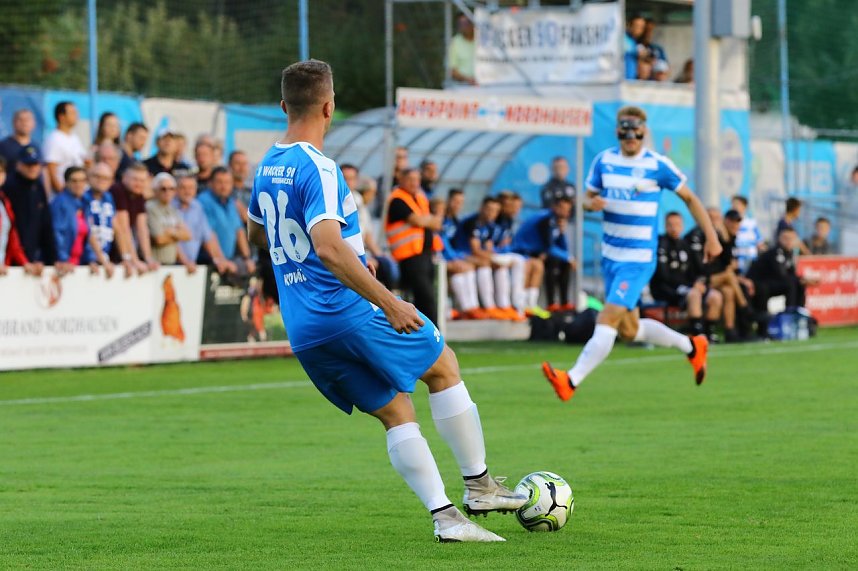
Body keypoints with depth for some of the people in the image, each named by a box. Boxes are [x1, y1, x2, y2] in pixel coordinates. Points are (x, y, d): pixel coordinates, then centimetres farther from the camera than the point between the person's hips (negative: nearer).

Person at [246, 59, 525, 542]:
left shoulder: (267, 168, 11)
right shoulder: (319, 168, -16)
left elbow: (257, 234, 30)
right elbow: (329, 247, -29)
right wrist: (388, 302, -28)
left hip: (303, 334, 8)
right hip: (352, 312, -8)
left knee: (396, 412, 12)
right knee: (443, 366, 13)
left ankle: (445, 515, 2)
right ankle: (479, 485, 17)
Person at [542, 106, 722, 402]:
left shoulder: (658, 165, -8)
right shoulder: (604, 160, 4)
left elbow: (690, 198, 2)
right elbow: (589, 197, 13)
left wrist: (711, 237, -2)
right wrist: (592, 203, -12)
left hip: (639, 258, -7)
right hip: (610, 254, 7)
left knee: (607, 320, -18)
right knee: (629, 329, 15)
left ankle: (571, 381, -25)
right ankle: (691, 346, 35)